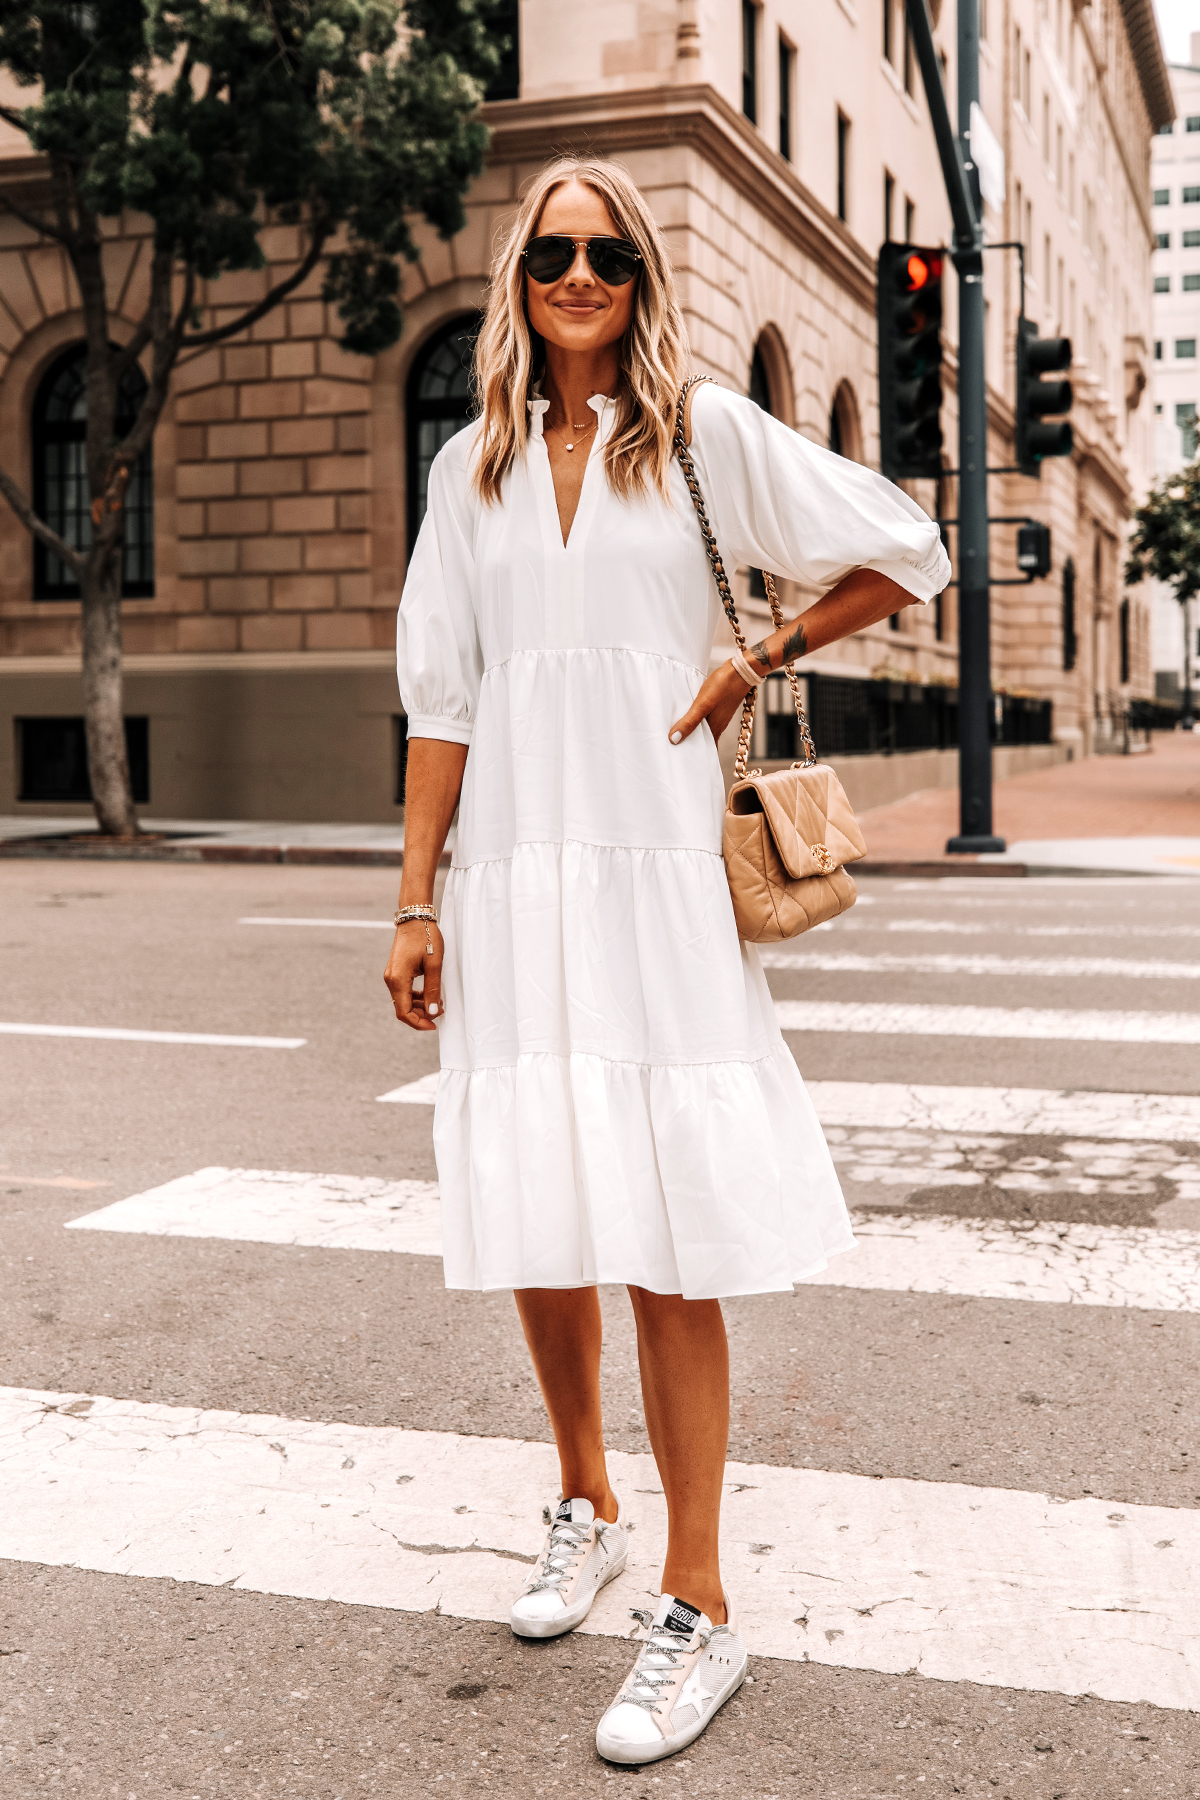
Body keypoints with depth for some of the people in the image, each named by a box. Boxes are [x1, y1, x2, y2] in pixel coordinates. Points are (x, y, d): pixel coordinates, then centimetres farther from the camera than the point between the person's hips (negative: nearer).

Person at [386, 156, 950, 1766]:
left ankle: (699, 1611, 7)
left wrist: (757, 664, 2)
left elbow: (904, 554, 7)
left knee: (666, 1240, -5)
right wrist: (417, 900, 6)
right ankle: (585, 1505, 33)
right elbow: (441, 695, 10)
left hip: (660, 869, -3)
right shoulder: (476, 465, 13)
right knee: (535, 1223, 9)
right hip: (515, 876, 4)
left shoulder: (704, 431, 4)